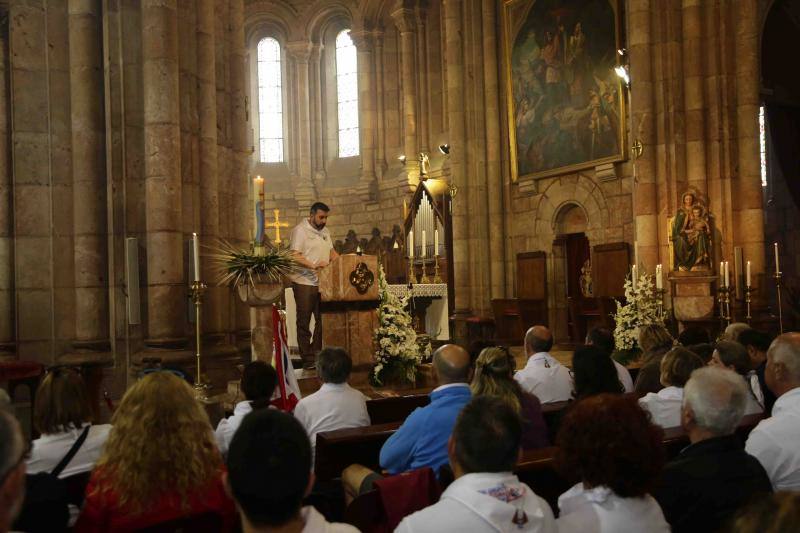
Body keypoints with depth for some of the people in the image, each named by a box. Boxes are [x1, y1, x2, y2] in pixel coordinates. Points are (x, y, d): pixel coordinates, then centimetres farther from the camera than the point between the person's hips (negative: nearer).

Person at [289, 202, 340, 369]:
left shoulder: (325, 231, 16)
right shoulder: (300, 230, -8)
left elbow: (331, 252, 22)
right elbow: (296, 256, -17)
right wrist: (314, 266, -28)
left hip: (323, 282, 7)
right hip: (304, 282, -7)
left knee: (323, 320, 7)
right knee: (304, 322, 1)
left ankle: (317, 354, 18)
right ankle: (307, 358, 8)